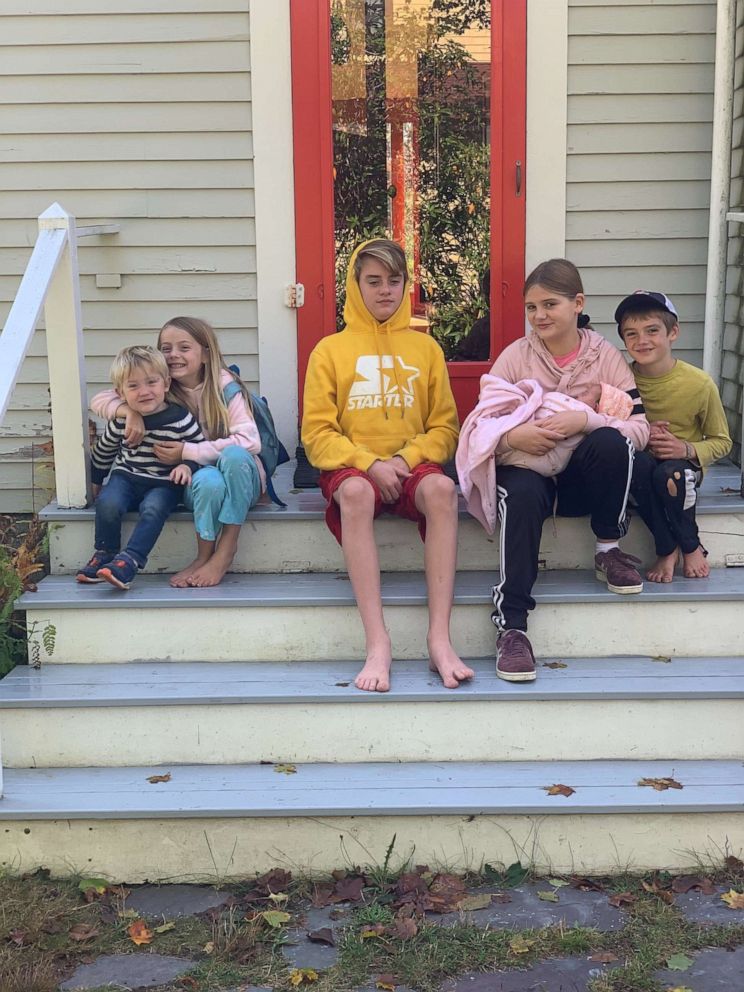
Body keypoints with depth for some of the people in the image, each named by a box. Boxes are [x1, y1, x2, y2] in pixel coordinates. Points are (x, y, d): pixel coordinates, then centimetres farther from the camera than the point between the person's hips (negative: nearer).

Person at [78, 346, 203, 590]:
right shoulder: (121, 420, -2)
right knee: (107, 503, -27)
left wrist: (187, 465, -22)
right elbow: (103, 451, 15)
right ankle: (104, 554, -6)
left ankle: (128, 561, -35)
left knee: (153, 508, -34)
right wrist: (95, 481, 24)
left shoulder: (180, 419, -11)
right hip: (126, 477, 2)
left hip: (164, 483, -2)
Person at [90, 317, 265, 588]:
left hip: (240, 479, -1)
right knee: (207, 479, -36)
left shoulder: (225, 387, -9)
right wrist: (130, 410, -22)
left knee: (233, 454, -36)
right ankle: (204, 558, -16)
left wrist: (188, 451, -22)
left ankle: (226, 549, -26)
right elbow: (99, 400, 0)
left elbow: (249, 441, -20)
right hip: (193, 481, 1)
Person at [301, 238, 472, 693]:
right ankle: (378, 644, -41)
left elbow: (445, 426, 10)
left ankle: (440, 638, -37)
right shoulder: (331, 349, 11)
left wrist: (407, 458, -10)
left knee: (441, 488, -34)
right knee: (354, 492, -37)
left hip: (412, 466, 1)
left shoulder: (425, 347, 16)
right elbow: (317, 433, 3)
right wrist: (369, 463, -13)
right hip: (351, 466, -1)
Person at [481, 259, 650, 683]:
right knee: (522, 493, -37)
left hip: (582, 480, 1)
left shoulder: (605, 355, 1)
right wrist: (512, 435, -25)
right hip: (527, 466, 0)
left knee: (611, 441, -33)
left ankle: (609, 549, -10)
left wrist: (586, 419, -26)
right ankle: (512, 624, -33)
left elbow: (640, 429, -9)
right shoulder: (516, 355, 2)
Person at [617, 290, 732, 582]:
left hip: (682, 464, -1)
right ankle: (667, 549, -15)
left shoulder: (700, 384, -13)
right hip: (639, 468, 2)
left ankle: (691, 546, -6)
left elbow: (722, 441, -3)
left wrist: (687, 449, -22)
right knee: (640, 464, -34)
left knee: (668, 474, -36)